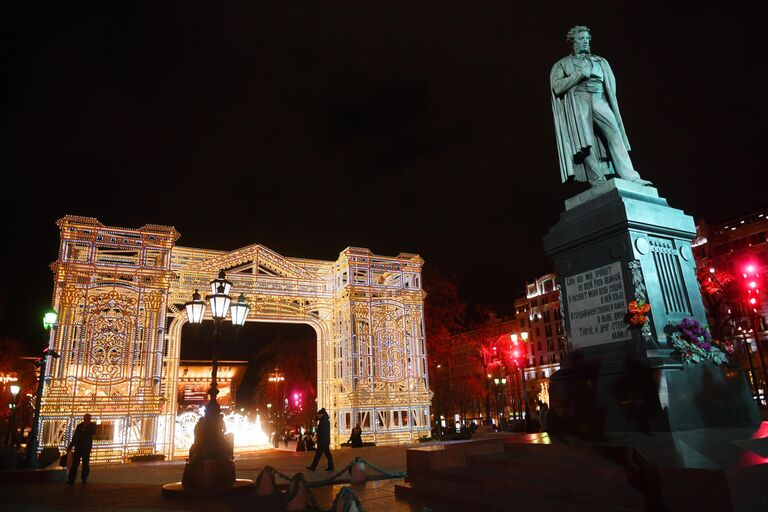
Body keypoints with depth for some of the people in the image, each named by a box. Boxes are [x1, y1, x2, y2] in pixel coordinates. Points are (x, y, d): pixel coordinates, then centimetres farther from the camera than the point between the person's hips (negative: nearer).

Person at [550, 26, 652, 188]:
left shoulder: (600, 61, 28)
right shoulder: (562, 64, 18)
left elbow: (611, 85, 20)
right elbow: (556, 86, 1)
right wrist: (580, 74, -2)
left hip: (599, 101, 3)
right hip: (577, 102, -3)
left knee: (614, 134, -15)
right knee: (586, 142, -17)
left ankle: (631, 178, -22)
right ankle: (598, 182, -22)